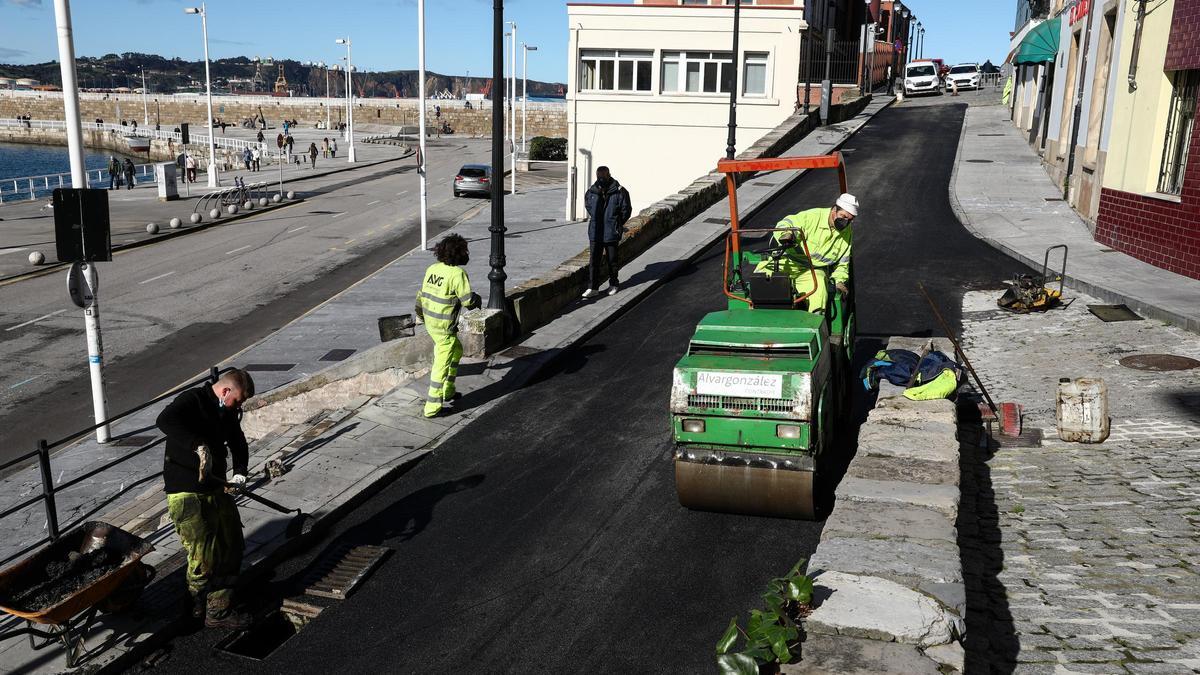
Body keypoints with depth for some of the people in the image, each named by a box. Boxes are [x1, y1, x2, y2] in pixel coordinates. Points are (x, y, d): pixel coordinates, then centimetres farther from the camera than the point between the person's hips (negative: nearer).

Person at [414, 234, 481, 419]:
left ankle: (447, 392, 35)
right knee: (442, 365, 1)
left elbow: (422, 294, 12)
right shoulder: (458, 273, -21)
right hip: (445, 327, -8)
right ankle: (432, 407, 6)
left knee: (456, 350, 27)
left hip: (430, 322, 8)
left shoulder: (432, 268, 1)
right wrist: (477, 299, 4)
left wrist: (420, 313, 29)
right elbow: (468, 301, -19)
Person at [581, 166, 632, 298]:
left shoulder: (619, 192, -9)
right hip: (595, 232, 3)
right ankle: (593, 287, 6)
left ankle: (613, 284, 25)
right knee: (594, 260, 1)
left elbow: (626, 210, -1)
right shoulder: (591, 191, 1)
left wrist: (617, 223, 3)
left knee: (611, 260, 9)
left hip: (611, 233, -2)